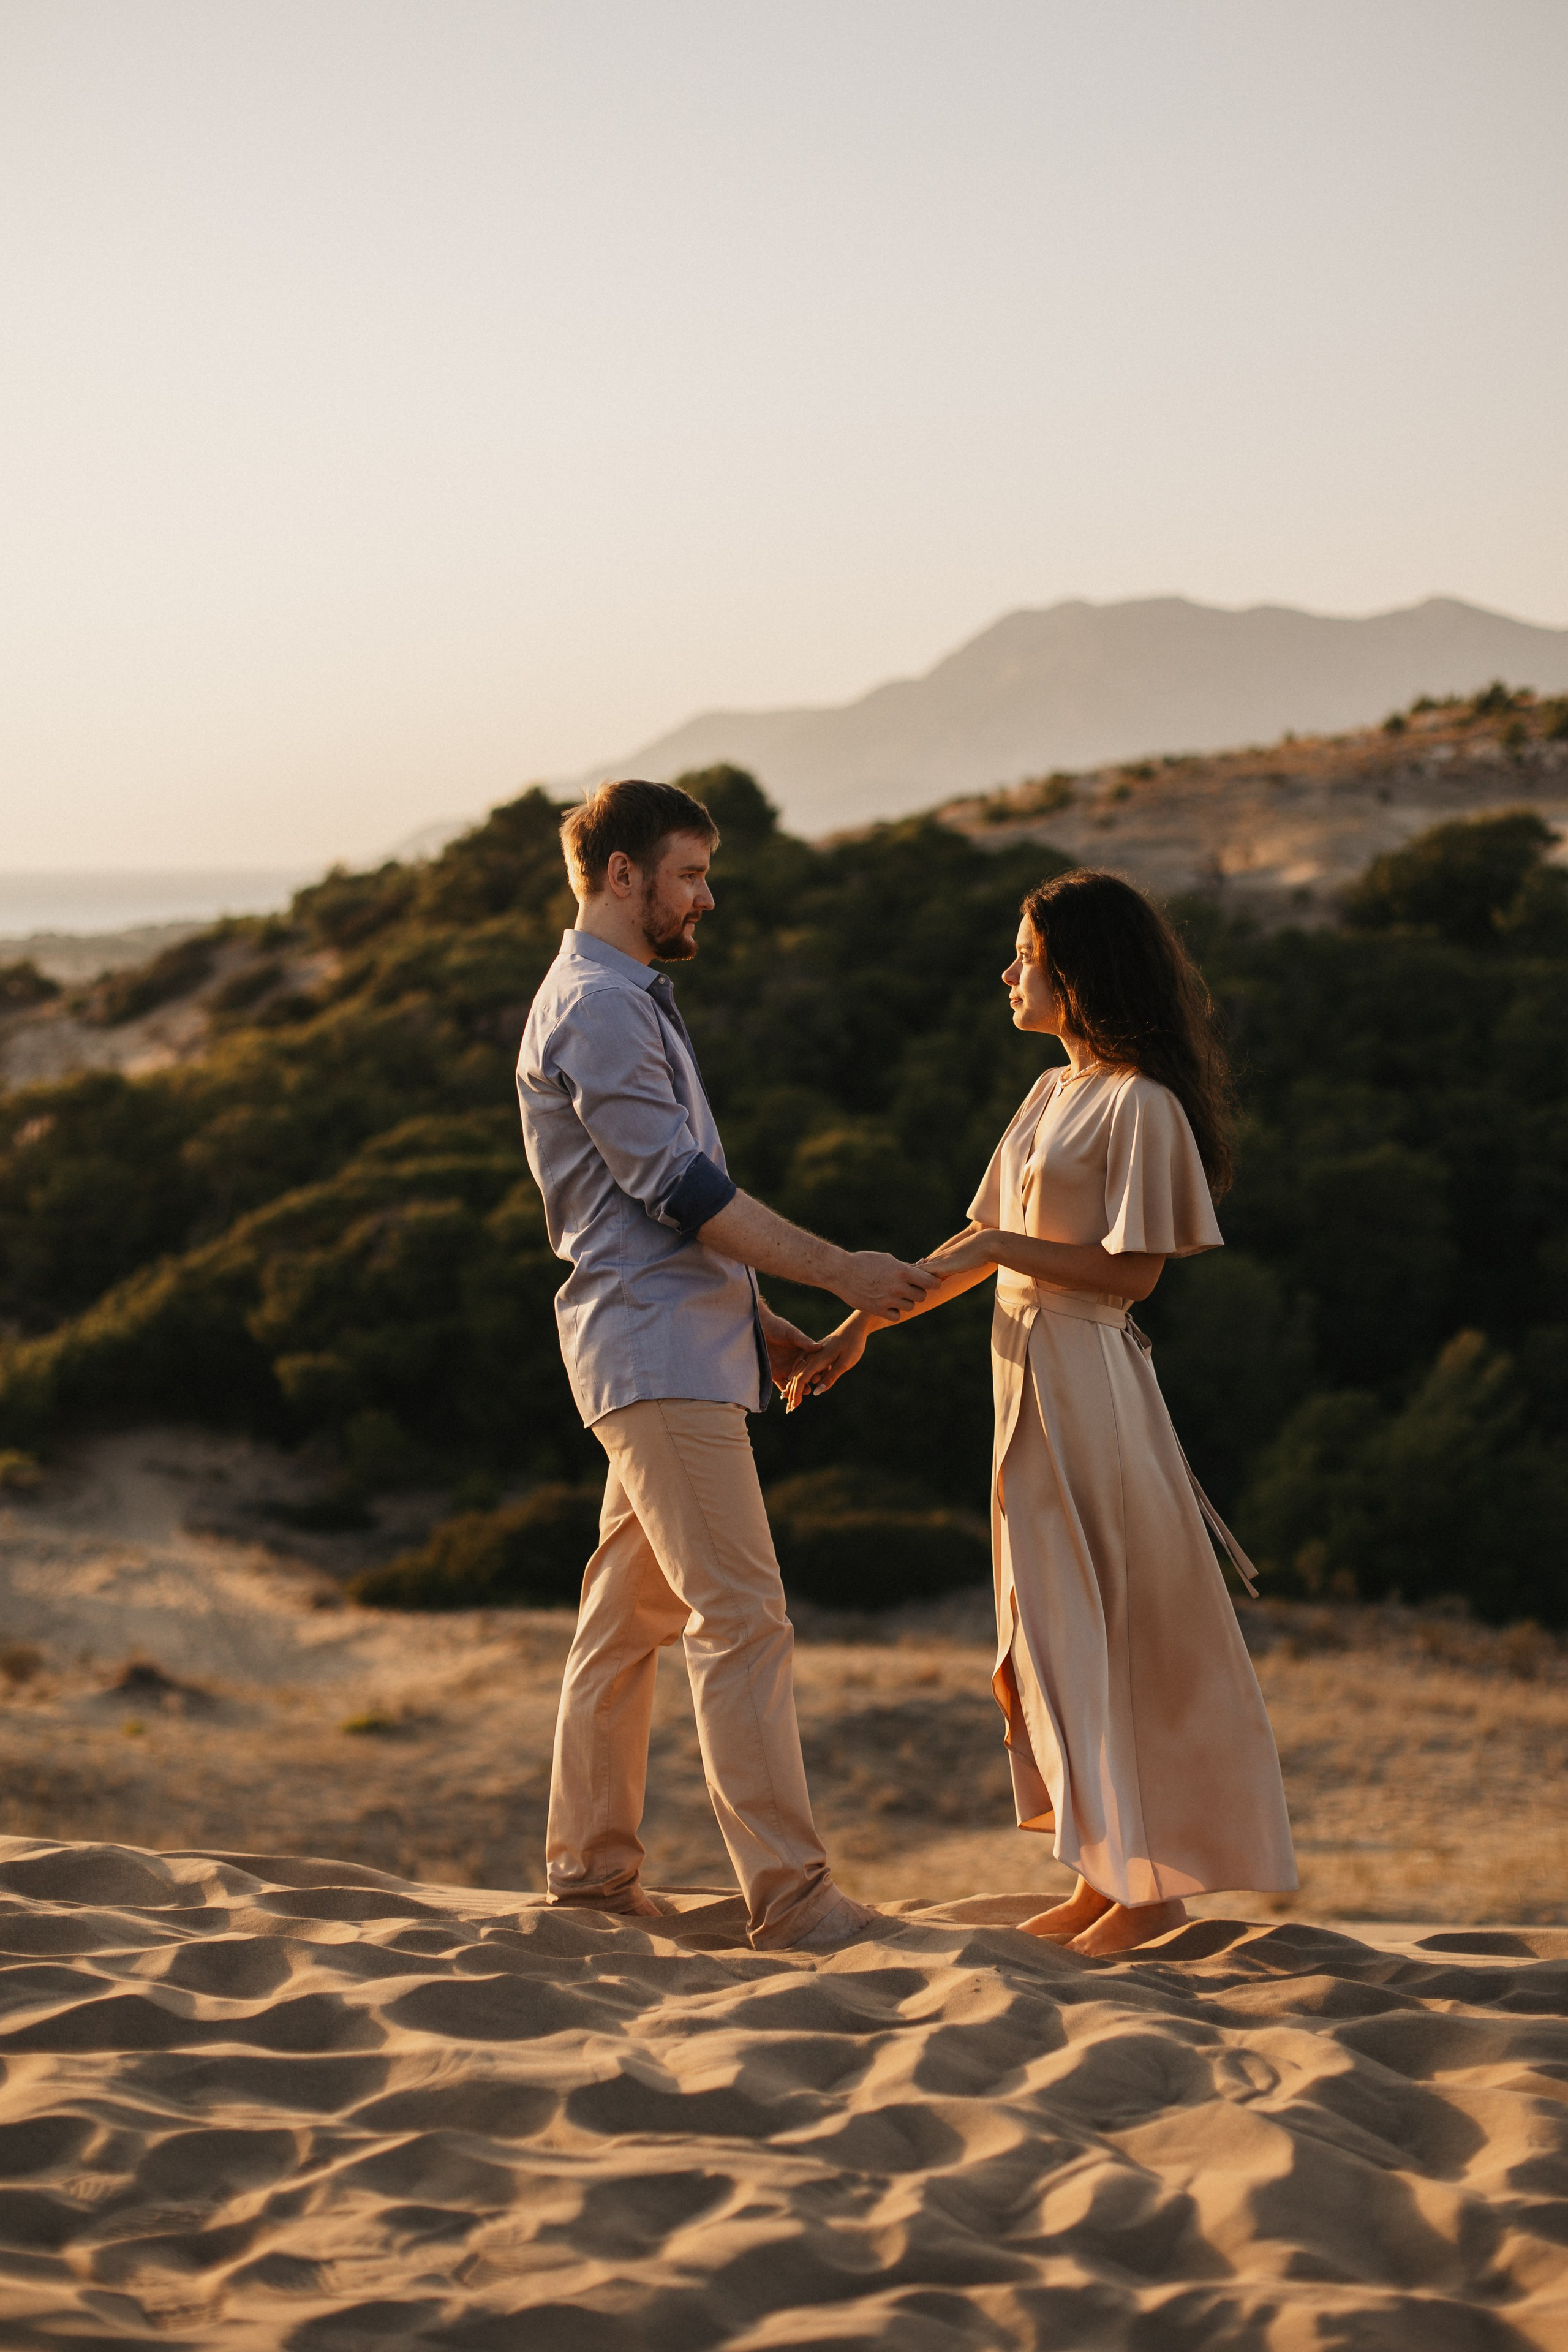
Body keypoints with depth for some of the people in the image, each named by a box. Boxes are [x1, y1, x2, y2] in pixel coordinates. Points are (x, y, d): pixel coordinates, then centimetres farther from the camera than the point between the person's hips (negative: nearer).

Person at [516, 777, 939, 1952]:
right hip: (657, 1351, -10)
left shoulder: (633, 999, 21)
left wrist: (760, 1318, 20)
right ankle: (791, 1895, -13)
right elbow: (681, 1189, -18)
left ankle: (589, 1858, 19)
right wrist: (838, 1269, -16)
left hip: (684, 1345, 10)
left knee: (632, 1610, 13)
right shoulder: (597, 1006, -12)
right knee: (743, 1616, -13)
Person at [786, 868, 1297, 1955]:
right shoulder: (1053, 1093, 13)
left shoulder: (1140, 1105, -14)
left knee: (1104, 1629, -3)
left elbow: (1130, 1271, -17)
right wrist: (865, 1322, 15)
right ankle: (1103, 1879, 19)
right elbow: (983, 1242, 16)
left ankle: (1154, 1883, 7)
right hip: (1032, 1372, 9)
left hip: (1089, 1379, -9)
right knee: (1052, 1632, 11)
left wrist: (1003, 1246, -13)